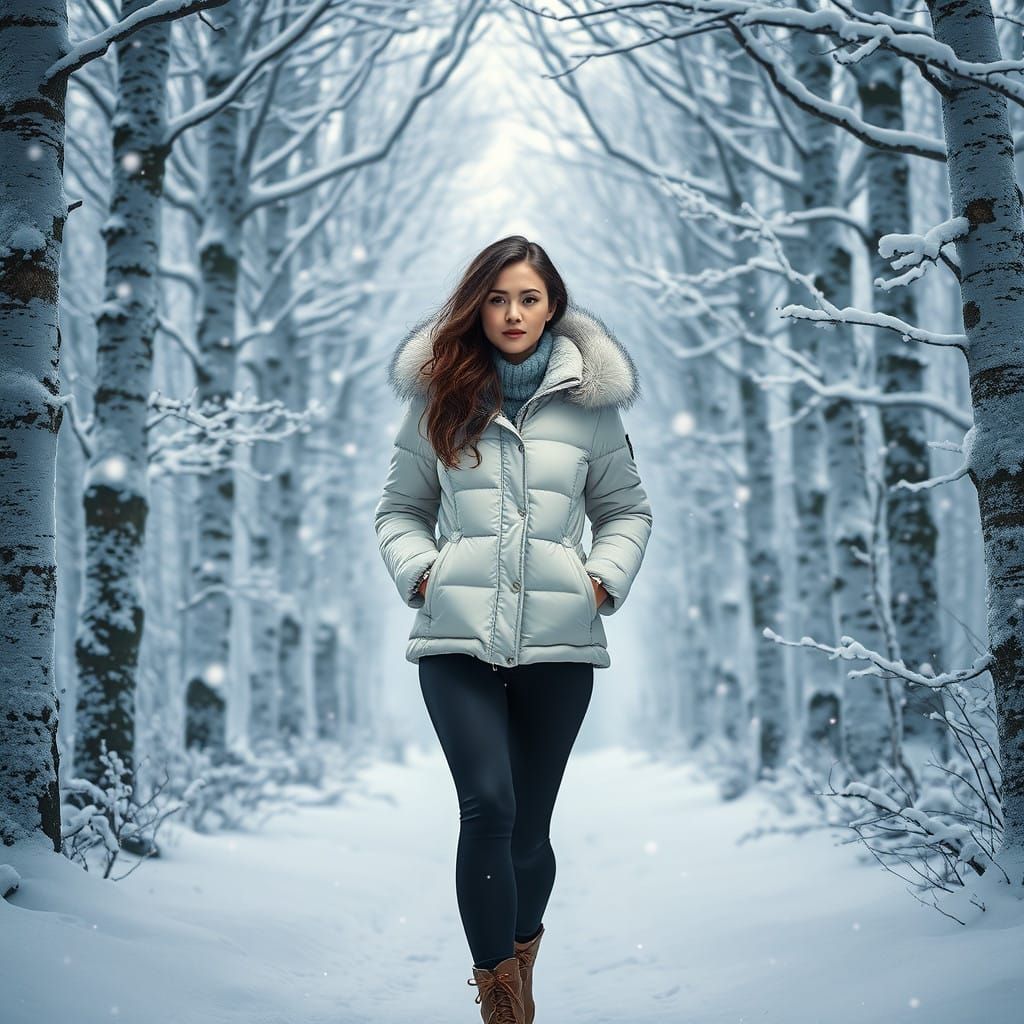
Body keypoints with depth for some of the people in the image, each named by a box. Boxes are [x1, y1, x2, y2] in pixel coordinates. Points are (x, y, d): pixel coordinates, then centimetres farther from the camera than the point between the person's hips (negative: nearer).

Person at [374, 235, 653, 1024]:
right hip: (458, 639, -1)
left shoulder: (590, 402, 7)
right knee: (487, 806, -16)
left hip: (558, 641, 1)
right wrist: (418, 571, -1)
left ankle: (520, 945, 34)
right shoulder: (439, 398, 8)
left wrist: (605, 579, 1)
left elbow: (629, 510, 16)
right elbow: (400, 508, 15)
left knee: (529, 822, 7)